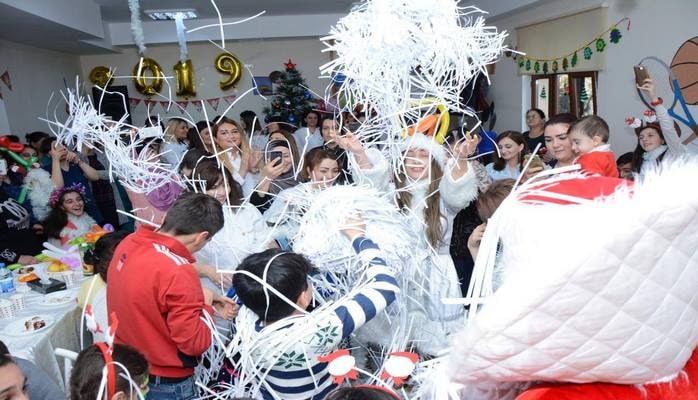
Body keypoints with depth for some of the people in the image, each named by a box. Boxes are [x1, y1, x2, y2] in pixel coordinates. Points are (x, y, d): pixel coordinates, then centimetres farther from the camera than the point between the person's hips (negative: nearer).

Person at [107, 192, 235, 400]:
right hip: (164, 383, -7)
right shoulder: (178, 273, -32)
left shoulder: (128, 244, -8)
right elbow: (194, 343, -23)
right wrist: (205, 305, -8)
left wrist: (196, 298, 4)